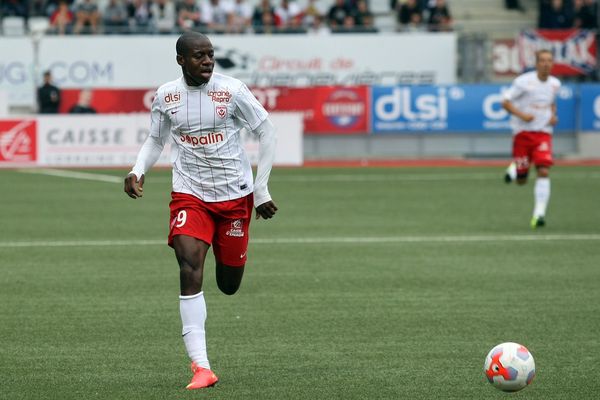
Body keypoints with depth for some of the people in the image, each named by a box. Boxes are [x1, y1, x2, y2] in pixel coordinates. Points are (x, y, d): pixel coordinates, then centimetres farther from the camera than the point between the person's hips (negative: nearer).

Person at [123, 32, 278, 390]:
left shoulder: (232, 89, -10)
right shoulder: (166, 96, -1)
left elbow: (267, 132, -2)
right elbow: (156, 140, 14)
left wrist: (261, 191, -3)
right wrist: (138, 171, -6)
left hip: (235, 195, -1)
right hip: (189, 195, 1)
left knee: (229, 285, 7)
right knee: (190, 272, -20)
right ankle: (201, 367, -22)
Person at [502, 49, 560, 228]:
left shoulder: (555, 84, 6)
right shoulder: (524, 81, -10)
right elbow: (506, 102, -6)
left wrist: (554, 116, 6)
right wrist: (521, 115, -21)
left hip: (544, 133, 3)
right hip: (523, 132, -3)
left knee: (544, 171, -17)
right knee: (521, 181, 3)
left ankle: (539, 213, -18)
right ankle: (514, 169, 40)